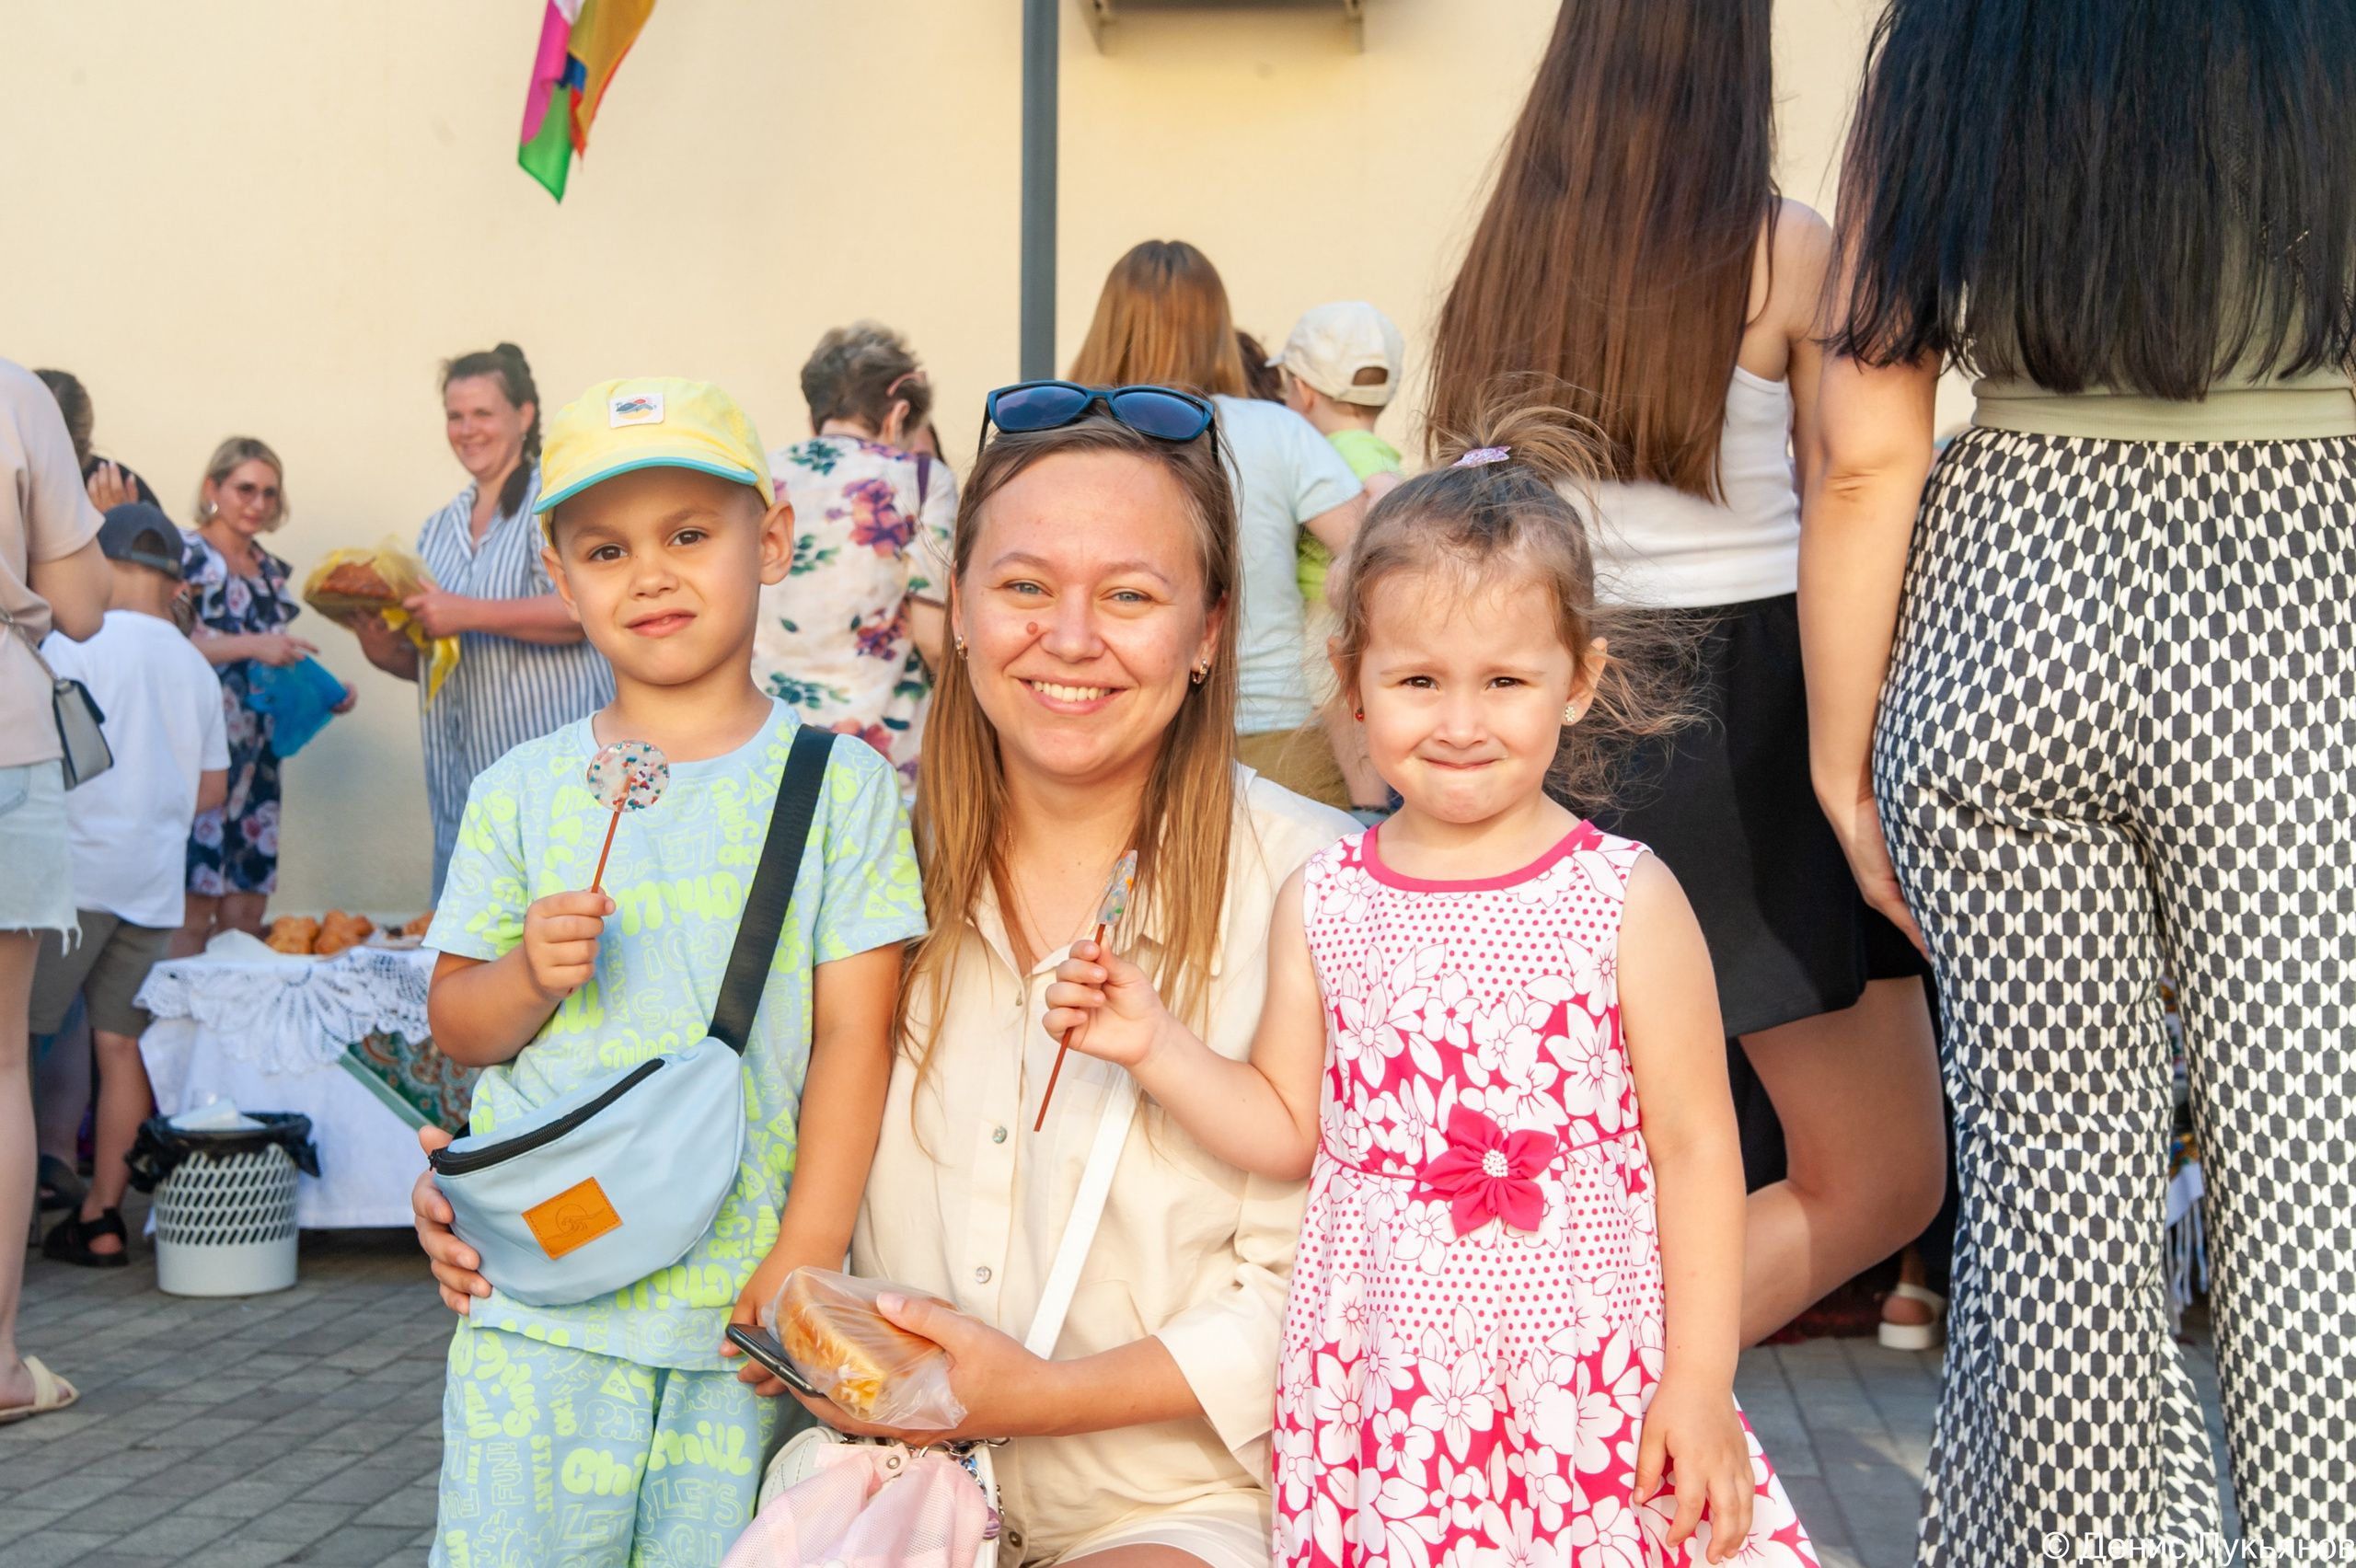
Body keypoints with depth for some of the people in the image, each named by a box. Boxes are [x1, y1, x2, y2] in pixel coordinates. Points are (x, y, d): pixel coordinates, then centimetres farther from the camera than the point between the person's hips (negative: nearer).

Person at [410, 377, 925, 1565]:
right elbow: (454, 1023, 10)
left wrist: (806, 1256, -9)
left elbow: (853, 1034, -2)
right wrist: (529, 976, -12)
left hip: (740, 1303, -1)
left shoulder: (840, 785, 0)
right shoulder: (522, 793, 5)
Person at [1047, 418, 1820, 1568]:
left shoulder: (1625, 900, -6)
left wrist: (1700, 1381, -4)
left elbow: (1695, 1144, -3)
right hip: (1381, 1394, 2)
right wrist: (1155, 1046, -1)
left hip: (1589, 1391, -2)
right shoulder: (1321, 904, 3)